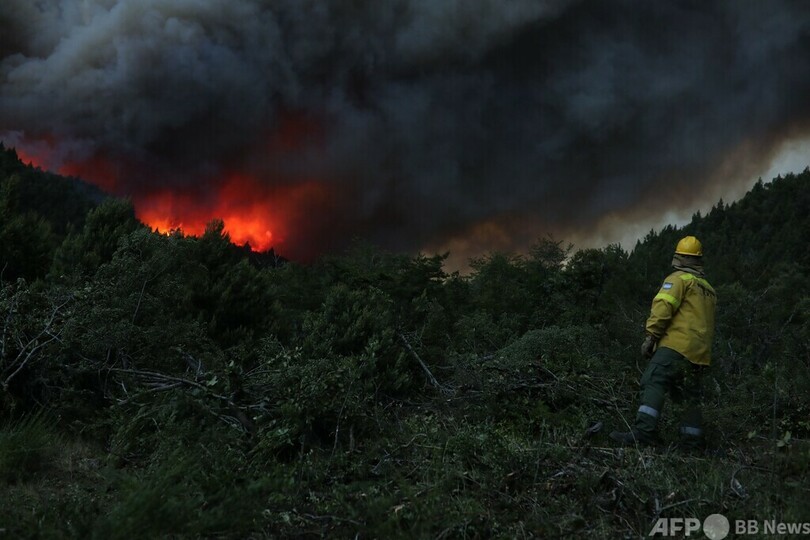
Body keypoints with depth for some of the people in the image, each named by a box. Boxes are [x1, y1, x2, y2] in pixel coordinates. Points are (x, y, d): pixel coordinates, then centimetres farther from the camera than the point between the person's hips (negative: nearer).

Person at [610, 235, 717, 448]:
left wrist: (650, 336, -14)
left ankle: (643, 431, -34)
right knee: (690, 396, 14)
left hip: (677, 345, -9)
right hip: (699, 352, 9)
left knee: (653, 383, -20)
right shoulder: (708, 289, 26)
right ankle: (692, 440, 14)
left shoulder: (679, 279, 1)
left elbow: (663, 306, -13)